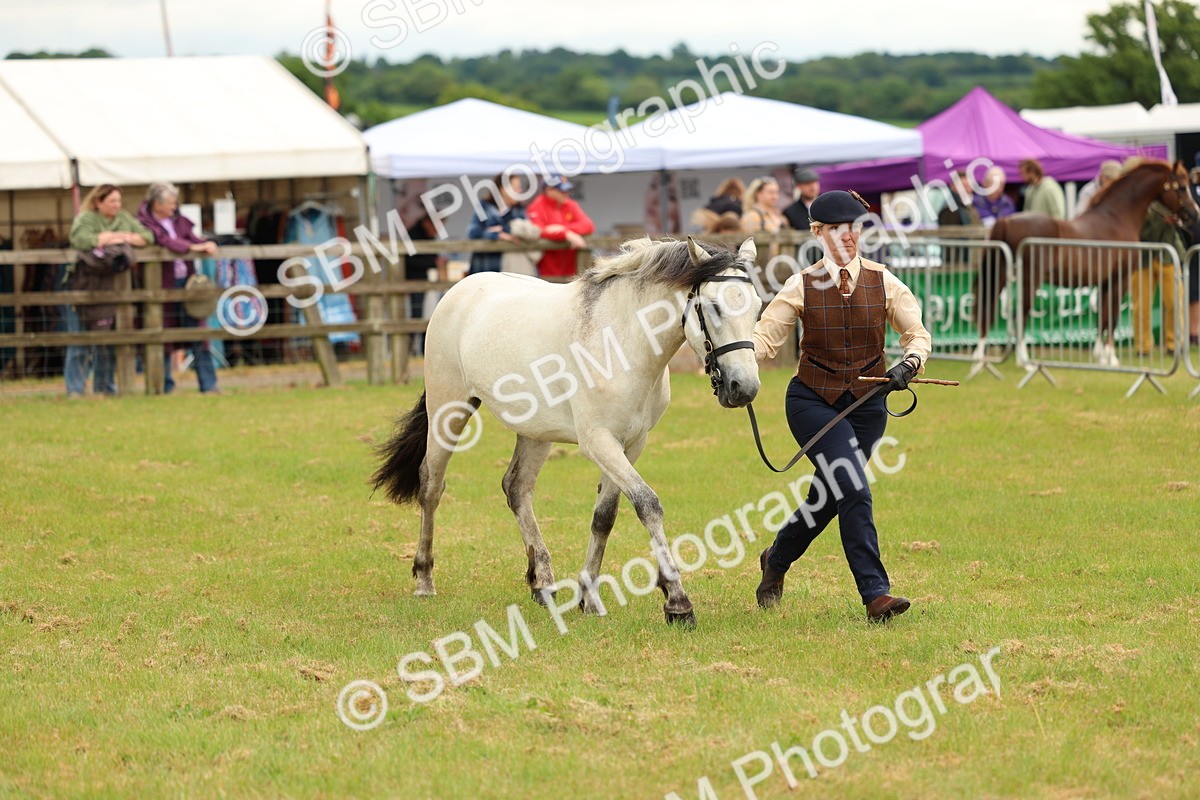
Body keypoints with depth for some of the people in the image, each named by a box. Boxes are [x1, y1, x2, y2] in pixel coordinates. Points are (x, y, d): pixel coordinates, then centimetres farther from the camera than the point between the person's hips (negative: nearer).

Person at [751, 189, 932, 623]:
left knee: (829, 497, 11)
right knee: (853, 489, -20)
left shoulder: (883, 283, -1)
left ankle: (776, 561, 40)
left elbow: (917, 333, 2)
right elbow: (766, 335, -7)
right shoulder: (802, 286, -6)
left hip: (866, 404, 3)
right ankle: (875, 594, -19)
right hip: (813, 402, -3)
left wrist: (909, 363, -19)